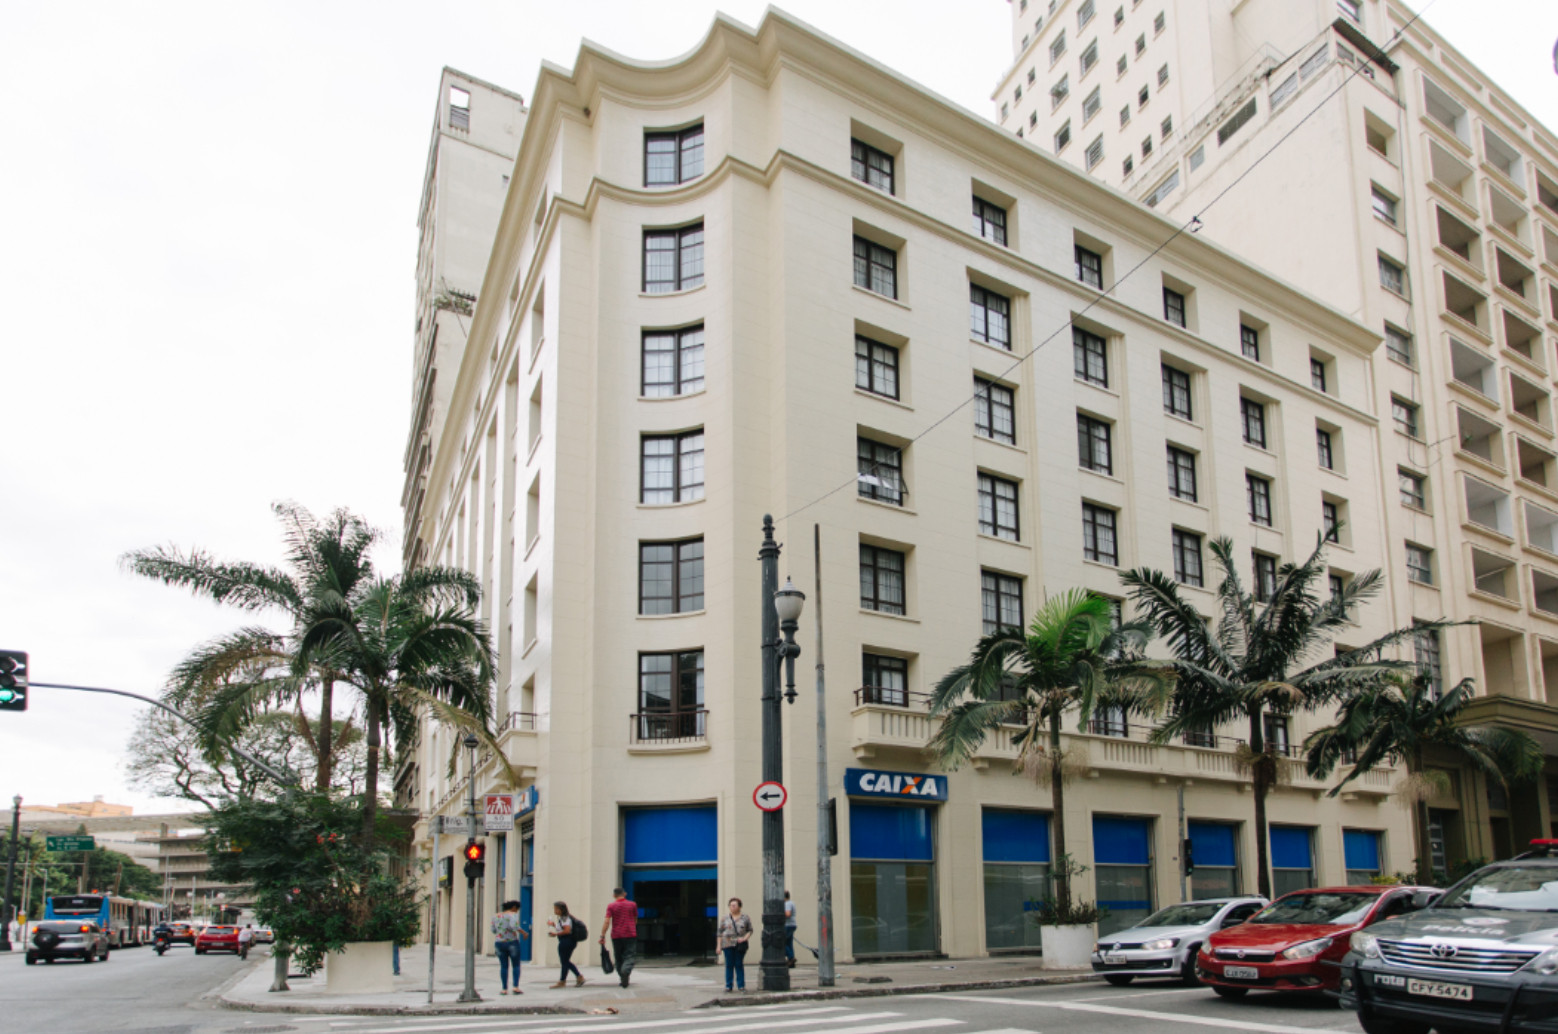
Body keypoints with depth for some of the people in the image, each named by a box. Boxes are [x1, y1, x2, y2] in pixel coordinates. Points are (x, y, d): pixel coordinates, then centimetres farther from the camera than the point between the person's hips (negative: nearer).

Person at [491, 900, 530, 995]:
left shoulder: (496, 916, 9)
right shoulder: (513, 915, -8)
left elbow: (493, 930, 13)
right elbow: (514, 925, -26)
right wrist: (524, 932, -17)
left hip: (499, 943, 4)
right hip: (512, 942, -4)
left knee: (503, 966, 9)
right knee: (516, 965, 7)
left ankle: (504, 989, 6)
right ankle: (516, 987, -4)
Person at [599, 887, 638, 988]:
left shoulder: (611, 906, 0)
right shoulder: (633, 904, 5)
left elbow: (606, 922, -9)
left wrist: (602, 936, -8)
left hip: (616, 936, 0)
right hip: (630, 934, 0)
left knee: (618, 958, 13)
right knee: (628, 957, -4)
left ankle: (622, 978, 14)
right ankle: (626, 972, -31)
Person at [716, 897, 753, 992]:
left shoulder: (745, 918, 6)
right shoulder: (725, 918, 8)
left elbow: (750, 930, 7)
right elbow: (720, 932, 8)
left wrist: (744, 938, -10)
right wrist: (719, 945, 3)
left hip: (740, 944, -1)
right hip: (728, 944, 1)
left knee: (739, 965, -1)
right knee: (729, 965, 0)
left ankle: (741, 985, 4)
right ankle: (728, 986, 5)